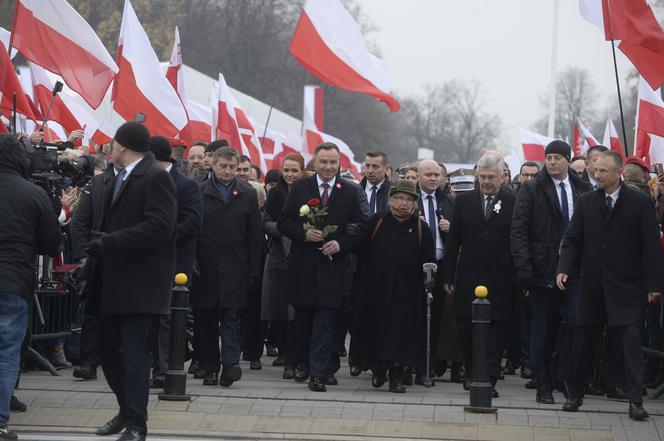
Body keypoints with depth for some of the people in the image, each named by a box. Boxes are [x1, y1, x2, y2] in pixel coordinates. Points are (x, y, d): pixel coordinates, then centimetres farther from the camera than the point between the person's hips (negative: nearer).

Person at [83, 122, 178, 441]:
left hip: (139, 281, -9)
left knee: (134, 350, -8)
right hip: (111, 281, 9)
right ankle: (128, 410, 29)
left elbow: (159, 227, -20)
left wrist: (108, 243, -21)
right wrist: (95, 243, -3)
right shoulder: (112, 183, 18)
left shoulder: (155, 178, -9)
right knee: (107, 348, 13)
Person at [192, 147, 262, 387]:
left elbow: (254, 237, 7)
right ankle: (209, 368, 10)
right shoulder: (200, 193, 4)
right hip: (205, 267, 0)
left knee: (231, 317, -7)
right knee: (207, 320, 4)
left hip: (234, 268, 0)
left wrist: (254, 272, 1)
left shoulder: (247, 194, 8)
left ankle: (230, 363, -14)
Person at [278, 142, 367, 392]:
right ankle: (305, 363, 26)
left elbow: (359, 228, 4)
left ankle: (318, 372, -10)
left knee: (326, 317, -8)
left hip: (332, 263, -1)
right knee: (303, 316, 10)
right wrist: (304, 234, -14)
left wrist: (340, 243, -12)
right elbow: (283, 222, 3)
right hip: (303, 265, 1)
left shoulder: (351, 192, 4)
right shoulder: (300, 188, 6)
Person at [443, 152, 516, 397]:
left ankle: (489, 379, 1)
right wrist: (448, 276, 5)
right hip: (468, 278, 3)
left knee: (496, 331, -2)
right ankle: (471, 373, 23)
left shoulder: (514, 203, 0)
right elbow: (453, 241, 10)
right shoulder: (464, 201, 9)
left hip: (500, 281, -2)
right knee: (465, 330, 4)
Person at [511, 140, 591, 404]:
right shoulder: (531, 191, 2)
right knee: (543, 330, 3)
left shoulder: (583, 191, 9)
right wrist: (524, 267, -13)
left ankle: (562, 377, 3)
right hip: (543, 271, -1)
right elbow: (519, 231, -3)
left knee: (574, 321, -12)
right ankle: (544, 386, 12)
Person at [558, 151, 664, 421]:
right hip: (593, 284, 3)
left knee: (631, 338, -10)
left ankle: (636, 401, -9)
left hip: (627, 286, -3)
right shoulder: (586, 202, 7)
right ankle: (575, 394, 21)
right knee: (583, 340, 9)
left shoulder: (640, 202, -3)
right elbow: (573, 240, 8)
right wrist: (564, 268, -9)